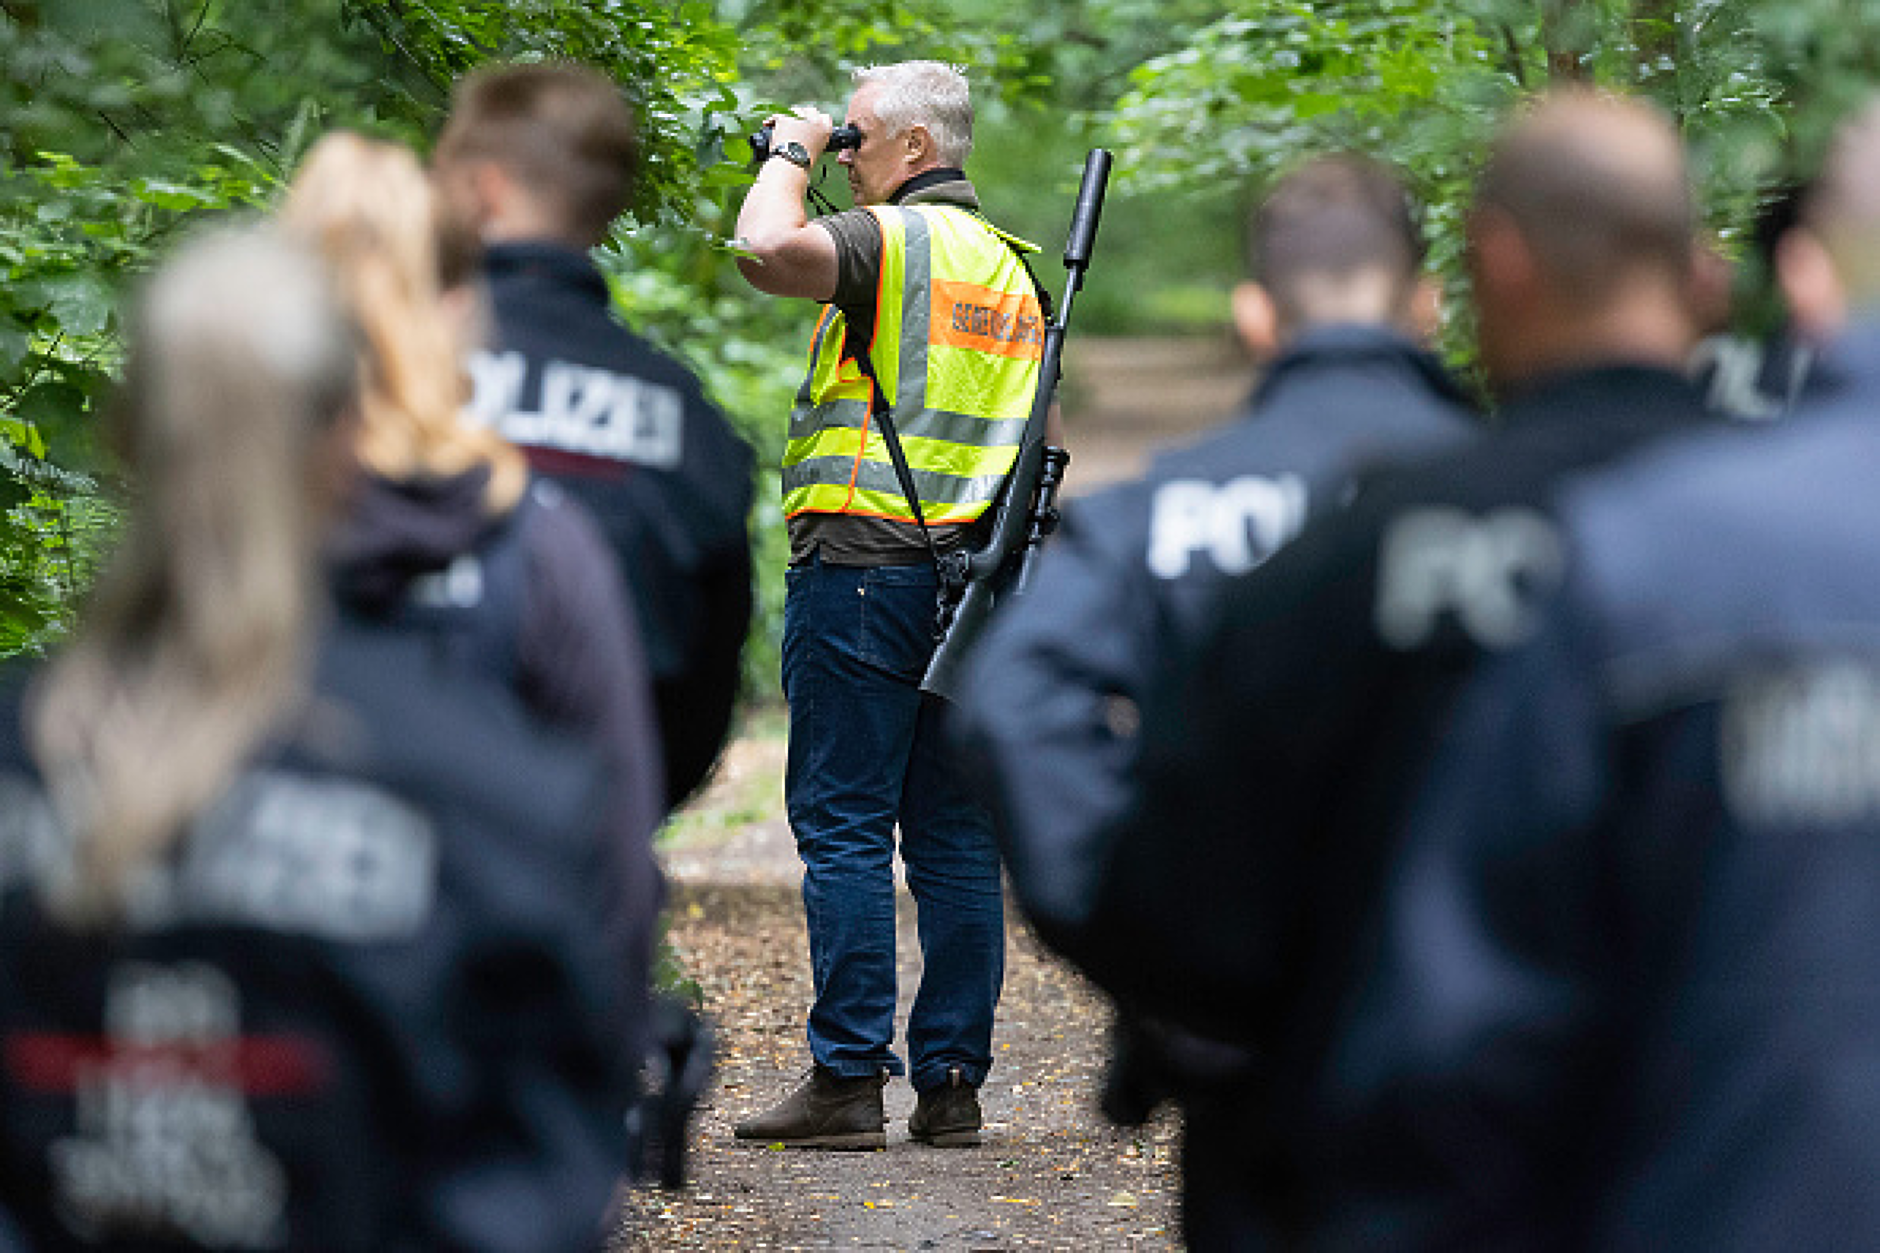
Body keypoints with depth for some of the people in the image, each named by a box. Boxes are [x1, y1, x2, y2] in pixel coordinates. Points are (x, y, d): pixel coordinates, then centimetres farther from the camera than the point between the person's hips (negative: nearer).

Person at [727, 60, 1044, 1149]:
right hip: (974, 585, 8)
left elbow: (771, 253, -26)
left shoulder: (894, 238, -8)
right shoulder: (1011, 268, 19)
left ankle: (849, 1080, -6)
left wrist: (791, 155, -7)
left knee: (845, 827, -4)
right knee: (955, 839, 7)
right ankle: (953, 1084, 7)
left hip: (867, 562, -8)